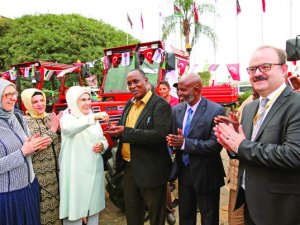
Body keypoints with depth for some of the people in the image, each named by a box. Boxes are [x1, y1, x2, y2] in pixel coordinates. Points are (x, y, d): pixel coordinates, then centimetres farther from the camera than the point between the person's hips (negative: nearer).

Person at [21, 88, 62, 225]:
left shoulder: (50, 117, 4)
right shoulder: (25, 122, -12)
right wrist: (52, 130, -19)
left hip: (54, 170, 5)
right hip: (39, 173, -5)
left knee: (55, 201, 19)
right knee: (44, 204, 9)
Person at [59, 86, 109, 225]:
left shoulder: (94, 119, 10)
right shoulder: (67, 118, -6)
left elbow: (103, 139, 14)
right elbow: (69, 128, -31)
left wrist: (102, 145, -9)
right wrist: (93, 117, -43)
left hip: (94, 170, 5)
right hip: (76, 172, -5)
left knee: (94, 205, 15)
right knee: (75, 207, 3)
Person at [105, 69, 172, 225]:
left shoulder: (160, 104, -15)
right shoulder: (130, 104, 10)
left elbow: (160, 135, -27)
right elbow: (123, 130, 16)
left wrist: (125, 132, -26)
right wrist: (117, 131, -9)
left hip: (150, 171, -7)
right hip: (129, 167, 7)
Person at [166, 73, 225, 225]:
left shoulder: (216, 110, -15)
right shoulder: (176, 110, 3)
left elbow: (215, 144, -23)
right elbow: (173, 136, 6)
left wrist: (185, 143, -25)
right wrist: (172, 141, -17)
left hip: (205, 175, -5)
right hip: (183, 172, 5)